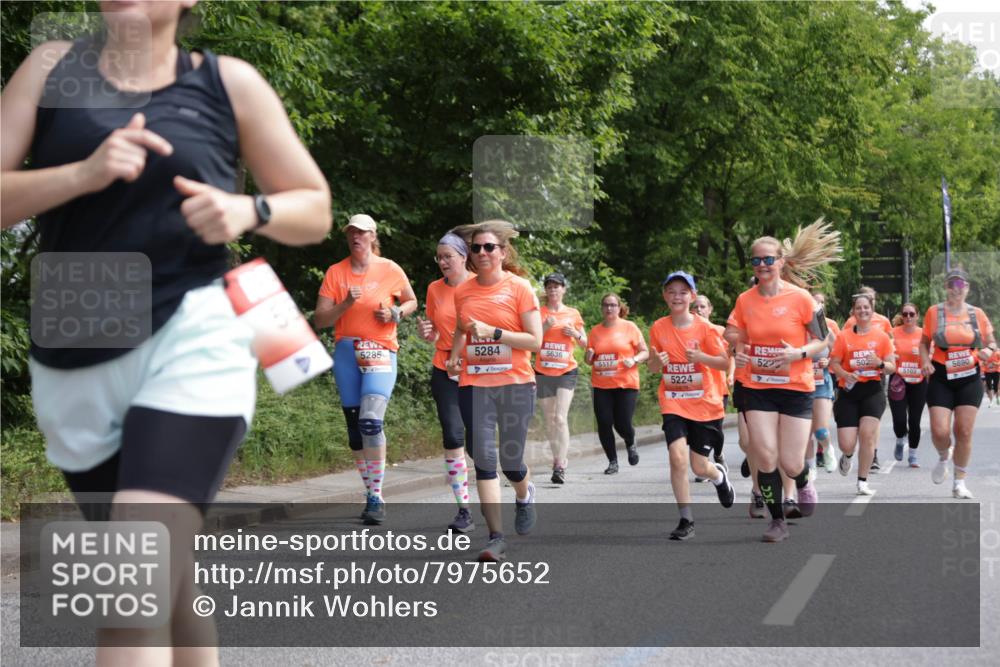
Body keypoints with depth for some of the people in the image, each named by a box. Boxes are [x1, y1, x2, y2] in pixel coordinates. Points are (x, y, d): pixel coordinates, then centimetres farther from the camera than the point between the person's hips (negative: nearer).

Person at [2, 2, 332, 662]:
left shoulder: (230, 83, 5)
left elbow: (315, 209, 11)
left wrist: (247, 210, -10)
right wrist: (82, 173, -18)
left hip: (191, 339, -3)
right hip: (72, 362, 3)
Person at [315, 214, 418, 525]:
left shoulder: (390, 270, 1)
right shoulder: (335, 272, 4)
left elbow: (411, 302, 17)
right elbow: (320, 320, 0)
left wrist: (395, 314, -4)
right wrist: (346, 304, -16)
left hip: (380, 352, -3)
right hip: (346, 353, 3)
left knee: (371, 421, -21)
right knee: (354, 426, 6)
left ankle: (376, 497, -15)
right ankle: (371, 496, 18)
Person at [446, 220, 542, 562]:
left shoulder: (520, 288, -4)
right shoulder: (462, 291, 7)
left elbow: (536, 341, -8)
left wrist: (493, 332, -17)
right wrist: (455, 354, 6)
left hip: (515, 384, -3)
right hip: (474, 385, 3)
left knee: (511, 461, 3)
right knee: (483, 459, -6)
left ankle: (525, 494, 40)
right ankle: (496, 537, -2)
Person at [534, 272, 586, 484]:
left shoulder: (573, 314, 7)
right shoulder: (539, 313, 5)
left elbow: (585, 343, 14)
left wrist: (576, 334, -6)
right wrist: (544, 328, -15)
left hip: (566, 372, -2)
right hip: (543, 372, 2)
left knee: (561, 418, -14)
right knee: (550, 419, 7)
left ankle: (560, 467, -18)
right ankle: (559, 459, 20)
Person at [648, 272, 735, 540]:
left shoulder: (705, 327, -7)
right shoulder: (658, 328, -1)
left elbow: (725, 363, -5)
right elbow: (653, 368, 9)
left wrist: (700, 357, -22)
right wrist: (657, 362, -14)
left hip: (705, 405, -1)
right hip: (673, 404, 1)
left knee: (700, 467, 5)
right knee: (678, 457, -19)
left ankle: (719, 475, 44)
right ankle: (686, 521, -7)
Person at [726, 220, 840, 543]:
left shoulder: (800, 298, -9)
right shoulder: (744, 300, 1)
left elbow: (822, 339, -3)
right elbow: (735, 338, 14)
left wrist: (799, 353, -21)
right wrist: (737, 354, -8)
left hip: (796, 388, -2)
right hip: (758, 388, 3)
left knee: (790, 464, -3)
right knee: (765, 458, -6)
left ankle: (803, 482, 35)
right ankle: (777, 520, 13)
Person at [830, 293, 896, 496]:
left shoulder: (881, 336, 5)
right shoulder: (844, 336, 3)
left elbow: (892, 367, 5)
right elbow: (834, 364, 4)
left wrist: (880, 364, -16)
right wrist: (845, 375, -16)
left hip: (872, 390, 0)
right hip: (849, 391, 0)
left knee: (867, 434, -16)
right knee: (846, 445, -6)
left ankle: (862, 482, -3)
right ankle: (848, 456, 34)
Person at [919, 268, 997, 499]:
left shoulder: (976, 314, 4)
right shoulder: (934, 312, 0)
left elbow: (991, 343, 12)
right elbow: (924, 342, 9)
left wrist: (988, 351, -11)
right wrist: (925, 361, -10)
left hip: (969, 379, 1)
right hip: (941, 378, -1)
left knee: (964, 433, -2)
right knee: (940, 431, -11)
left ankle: (960, 482, 11)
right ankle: (943, 458, 25)